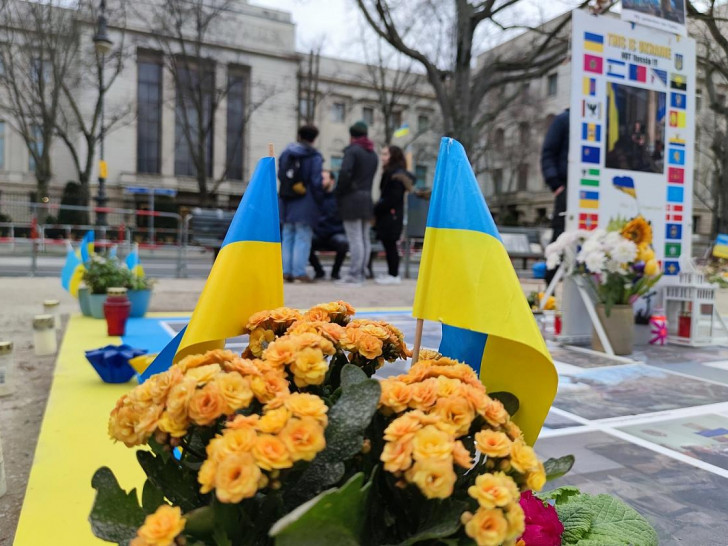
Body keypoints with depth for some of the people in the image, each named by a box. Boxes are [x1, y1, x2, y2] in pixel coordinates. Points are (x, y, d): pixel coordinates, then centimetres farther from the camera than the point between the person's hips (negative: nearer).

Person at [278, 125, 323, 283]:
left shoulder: (285, 153, 10)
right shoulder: (315, 157, -7)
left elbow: (280, 176, 12)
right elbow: (316, 182, -10)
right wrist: (318, 199, -1)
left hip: (287, 202, 5)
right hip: (305, 203, -5)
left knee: (287, 237, 11)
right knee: (303, 237, -1)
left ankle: (286, 271, 11)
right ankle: (299, 272, -4)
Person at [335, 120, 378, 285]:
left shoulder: (352, 150, -7)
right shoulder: (372, 154, 18)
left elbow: (345, 173, -19)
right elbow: (371, 177, 14)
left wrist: (339, 193, -9)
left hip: (351, 198, -8)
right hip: (367, 198, 8)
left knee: (355, 238, -8)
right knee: (365, 238, 9)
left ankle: (354, 275, -7)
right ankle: (361, 273, 15)